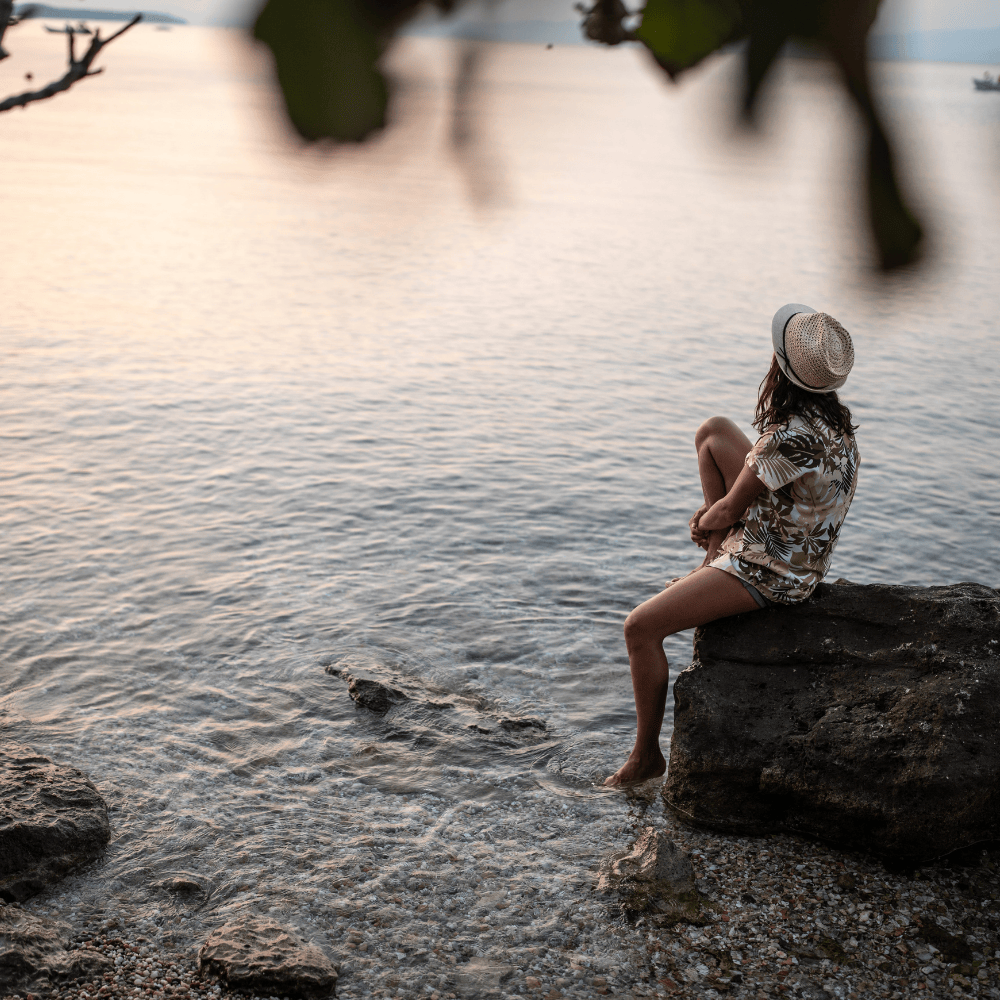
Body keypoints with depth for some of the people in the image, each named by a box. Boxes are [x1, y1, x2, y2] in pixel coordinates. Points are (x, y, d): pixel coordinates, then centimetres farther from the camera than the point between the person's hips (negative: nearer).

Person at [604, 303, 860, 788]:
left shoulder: (790, 439, -32)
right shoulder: (833, 418, -3)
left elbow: (729, 509, -17)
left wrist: (704, 523, 6)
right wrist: (713, 515, 7)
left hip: (769, 573, -10)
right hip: (794, 542, 10)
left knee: (640, 627, -9)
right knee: (713, 429, 12)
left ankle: (646, 755, 7)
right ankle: (715, 556, 17)